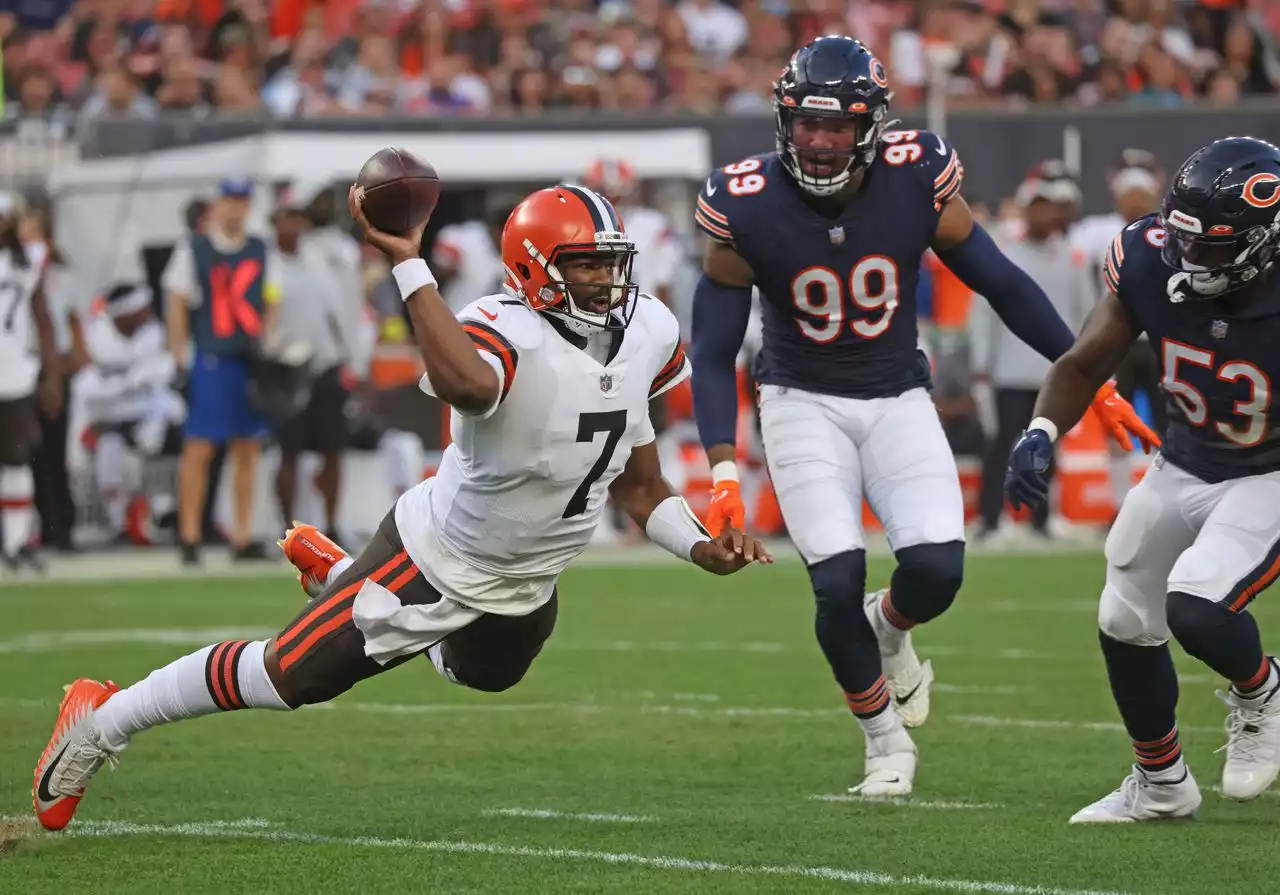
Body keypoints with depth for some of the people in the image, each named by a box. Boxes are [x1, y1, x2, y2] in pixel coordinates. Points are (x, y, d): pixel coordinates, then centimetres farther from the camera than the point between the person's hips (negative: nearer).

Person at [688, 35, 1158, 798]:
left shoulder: (916, 183, -14)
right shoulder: (748, 209, -17)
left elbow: (1003, 285, -1)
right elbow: (714, 353, -8)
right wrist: (723, 472, -17)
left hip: (897, 398, 1)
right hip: (804, 401, -1)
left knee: (937, 567, -16)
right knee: (838, 581, -15)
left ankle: (888, 627, 22)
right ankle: (886, 744, 9)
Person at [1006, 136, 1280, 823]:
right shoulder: (1149, 262, -21)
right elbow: (1084, 364, -6)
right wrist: (1042, 431, -23)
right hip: (1185, 464, 6)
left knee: (1196, 609, -25)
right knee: (1126, 624, 13)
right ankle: (1161, 784, 39)